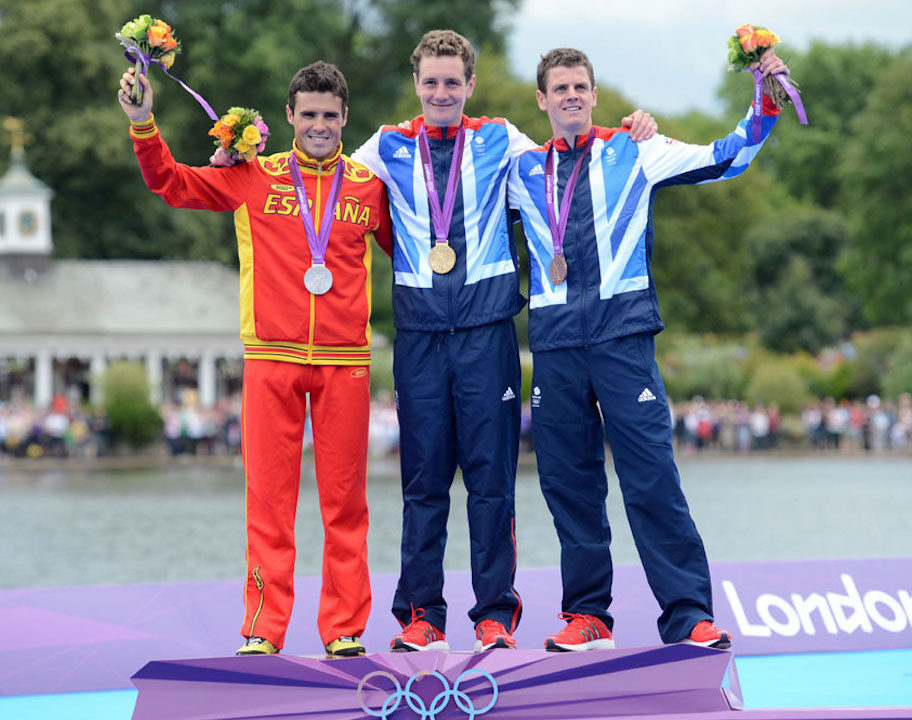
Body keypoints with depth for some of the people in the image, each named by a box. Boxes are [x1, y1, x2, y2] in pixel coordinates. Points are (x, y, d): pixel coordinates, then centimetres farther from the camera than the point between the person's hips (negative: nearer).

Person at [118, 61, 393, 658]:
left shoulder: (369, 186, 11)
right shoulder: (254, 177, 8)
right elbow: (170, 182, 10)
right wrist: (142, 122, -2)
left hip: (344, 361, 1)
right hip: (272, 357, -1)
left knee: (344, 498, 3)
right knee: (269, 496, -2)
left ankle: (345, 629, 9)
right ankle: (263, 630, 3)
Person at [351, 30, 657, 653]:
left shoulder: (499, 141, 9)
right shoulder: (390, 148, 11)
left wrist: (635, 130, 2)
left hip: (486, 326, -1)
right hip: (419, 330, 1)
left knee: (491, 473, -1)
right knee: (423, 477, 2)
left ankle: (495, 613, 4)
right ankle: (420, 613, 9)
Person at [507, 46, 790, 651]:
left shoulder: (634, 154, 9)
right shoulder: (525, 171, 16)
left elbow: (725, 158, 7)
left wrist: (768, 104, -3)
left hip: (622, 333, -3)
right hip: (555, 340, 3)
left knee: (652, 477, -9)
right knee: (568, 482, 4)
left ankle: (690, 617, -8)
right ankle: (587, 613, 14)